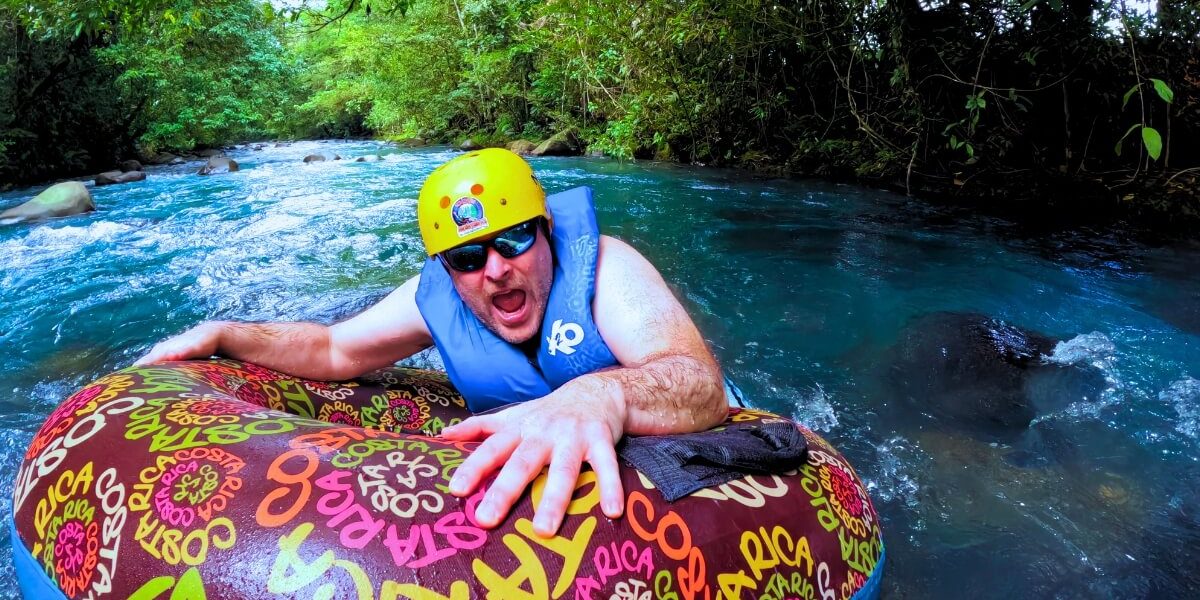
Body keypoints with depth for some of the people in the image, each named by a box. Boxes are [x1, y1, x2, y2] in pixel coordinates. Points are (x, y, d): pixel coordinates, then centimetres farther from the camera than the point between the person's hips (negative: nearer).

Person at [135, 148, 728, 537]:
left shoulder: (600, 266, -24)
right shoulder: (436, 296, -10)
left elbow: (702, 381, -39)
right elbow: (336, 350, 6)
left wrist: (602, 394, -61)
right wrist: (222, 334, -4)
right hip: (515, 490, 2)